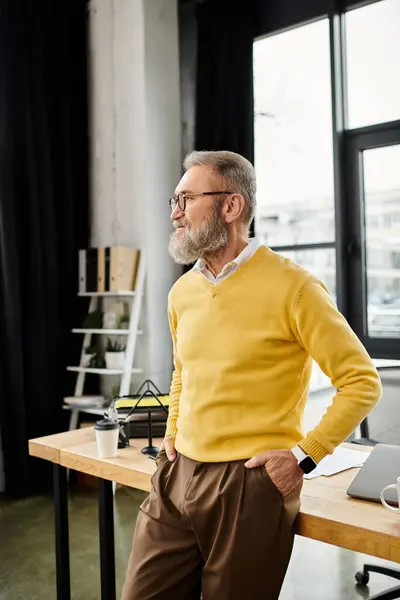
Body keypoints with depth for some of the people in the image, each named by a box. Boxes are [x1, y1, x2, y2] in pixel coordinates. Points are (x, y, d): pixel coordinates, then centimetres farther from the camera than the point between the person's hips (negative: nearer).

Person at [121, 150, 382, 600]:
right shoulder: (182, 292, 8)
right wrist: (172, 433, 11)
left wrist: (303, 455, -13)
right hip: (175, 478, 6)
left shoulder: (291, 286, -12)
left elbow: (362, 382, -10)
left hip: (251, 486, -5)